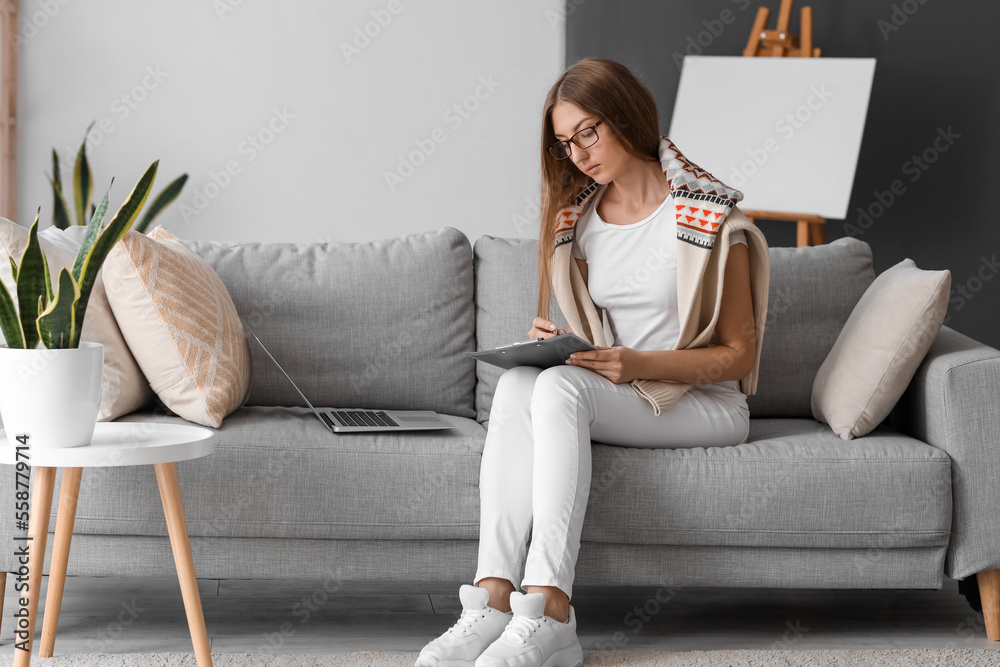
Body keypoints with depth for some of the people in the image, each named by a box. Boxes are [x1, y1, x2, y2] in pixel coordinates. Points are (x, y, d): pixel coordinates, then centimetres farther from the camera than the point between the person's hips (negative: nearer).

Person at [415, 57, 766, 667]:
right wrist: (555, 341, -5)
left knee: (561, 387, -33)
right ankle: (494, 597, -40)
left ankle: (548, 610, -43)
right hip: (617, 399, 5)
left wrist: (640, 364, -20)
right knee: (517, 382, -28)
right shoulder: (581, 219, 12)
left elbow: (739, 354, -6)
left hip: (703, 405, -5)